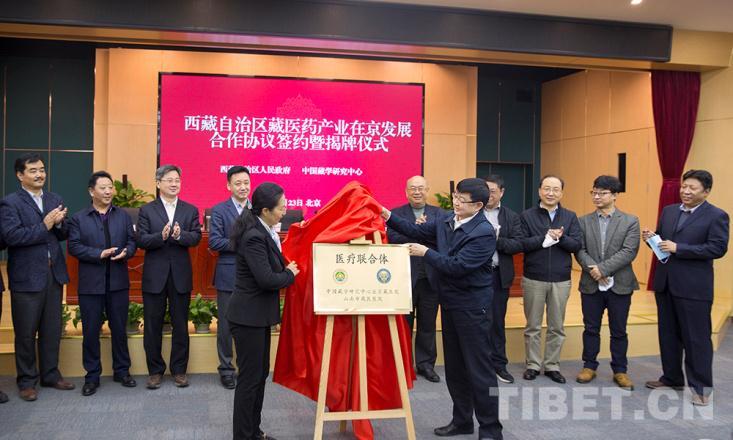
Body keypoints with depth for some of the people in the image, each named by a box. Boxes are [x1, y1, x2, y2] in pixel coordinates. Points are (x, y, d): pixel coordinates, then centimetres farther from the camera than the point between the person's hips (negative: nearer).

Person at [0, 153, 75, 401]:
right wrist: (44, 226, -19)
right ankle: (27, 381, 18)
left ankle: (50, 375, 26)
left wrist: (59, 223, -12)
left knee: (52, 330, 12)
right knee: (26, 333, 5)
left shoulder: (55, 200, 11)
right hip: (26, 277, -5)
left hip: (54, 274, 5)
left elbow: (63, 235, 9)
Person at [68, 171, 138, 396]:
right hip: (91, 283, -2)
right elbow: (74, 246, -7)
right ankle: (92, 376, 16)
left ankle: (122, 371, 23)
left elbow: (132, 240, 5)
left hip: (118, 282, 2)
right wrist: (99, 254, -19)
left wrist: (126, 252, -17)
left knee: (119, 329, 10)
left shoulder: (123, 216, 9)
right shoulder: (78, 218, 2)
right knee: (91, 331, 5)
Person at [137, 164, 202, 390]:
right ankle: (155, 370, 19)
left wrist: (179, 235, -24)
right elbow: (141, 240, -7)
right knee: (152, 326, 6)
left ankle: (179, 370, 20)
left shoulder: (190, 210, 7)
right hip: (154, 275, -1)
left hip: (180, 275, 1)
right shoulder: (146, 210, 3)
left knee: (180, 325, 8)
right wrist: (162, 236, -24)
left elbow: (196, 237, -5)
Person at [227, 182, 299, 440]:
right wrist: (291, 274, -9)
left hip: (258, 314, 10)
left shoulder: (264, 231, 6)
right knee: (250, 377, 1)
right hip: (249, 316, -10)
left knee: (261, 373, 17)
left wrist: (286, 269, -1)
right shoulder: (254, 237, -23)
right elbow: (266, 279, -25)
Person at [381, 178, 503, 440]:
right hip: (449, 303, 8)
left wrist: (426, 253, -19)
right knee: (454, 366, 16)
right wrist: (389, 218, 3)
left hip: (472, 307, -8)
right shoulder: (446, 220, 3)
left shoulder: (484, 233, -21)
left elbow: (457, 266, -25)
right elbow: (417, 231, 13)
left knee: (479, 368, 0)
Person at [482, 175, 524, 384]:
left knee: (497, 321, 9)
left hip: (499, 275, 1)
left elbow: (518, 245, -5)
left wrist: (495, 240, -17)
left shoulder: (512, 217, 6)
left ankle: (498, 364, 18)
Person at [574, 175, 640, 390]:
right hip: (590, 284, 2)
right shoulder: (583, 221, 6)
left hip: (619, 284, -2)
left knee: (619, 331, 8)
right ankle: (589, 366, 23)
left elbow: (629, 252, -11)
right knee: (591, 328, 10)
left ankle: (620, 370, 20)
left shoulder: (630, 221, -1)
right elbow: (579, 250, -1)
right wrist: (592, 268, -19)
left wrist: (603, 269, -19)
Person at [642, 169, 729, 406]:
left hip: (693, 287, -6)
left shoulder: (717, 216, -8)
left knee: (697, 338, 1)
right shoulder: (668, 211, 10)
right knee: (668, 334, 15)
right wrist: (652, 238, -7)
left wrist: (678, 248, -21)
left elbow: (718, 248, -17)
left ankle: (701, 387, 13)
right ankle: (672, 378, 29)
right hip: (664, 282, 6)